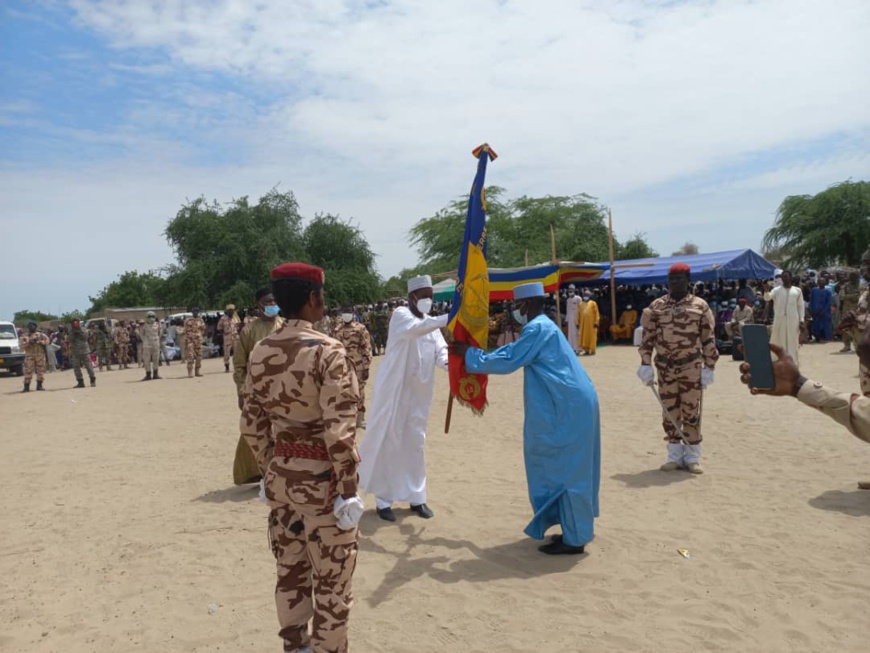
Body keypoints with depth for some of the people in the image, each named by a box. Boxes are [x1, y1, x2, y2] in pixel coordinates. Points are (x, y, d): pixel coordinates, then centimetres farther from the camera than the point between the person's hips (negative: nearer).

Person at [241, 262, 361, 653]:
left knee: (290, 575, 20)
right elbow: (339, 430, -21)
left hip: (280, 477, 7)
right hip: (321, 480, -7)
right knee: (331, 583, 9)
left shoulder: (260, 353, 2)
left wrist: (269, 471, 18)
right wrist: (348, 488, -14)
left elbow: (252, 424, 7)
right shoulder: (327, 351, -18)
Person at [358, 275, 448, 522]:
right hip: (394, 390, -6)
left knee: (415, 443, 12)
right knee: (388, 441, -1)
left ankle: (416, 496, 23)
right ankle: (383, 499, 9)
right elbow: (416, 328, -31)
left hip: (419, 392, 6)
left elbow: (440, 350, -2)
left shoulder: (431, 324, 10)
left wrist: (447, 362, -25)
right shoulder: (400, 315, -9)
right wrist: (449, 318, -41)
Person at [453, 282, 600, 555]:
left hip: (567, 407, -10)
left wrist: (469, 354, -6)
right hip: (572, 405, 10)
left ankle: (574, 538, 6)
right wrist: (476, 355, 20)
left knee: (565, 469, -2)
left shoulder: (537, 329, -15)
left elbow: (508, 361, -17)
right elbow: (514, 352, 24)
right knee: (570, 468, 16)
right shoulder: (543, 326, 18)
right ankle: (575, 529, 26)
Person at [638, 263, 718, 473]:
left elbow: (709, 339, -1)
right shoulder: (656, 306, 3)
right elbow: (647, 337, 3)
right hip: (665, 367, 2)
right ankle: (675, 456, 20)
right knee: (669, 412, 8)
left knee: (691, 412, 3)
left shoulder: (700, 306, -1)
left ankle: (692, 457, 16)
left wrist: (708, 367, -5)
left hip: (692, 367, -2)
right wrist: (645, 364, -3)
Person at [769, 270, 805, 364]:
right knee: (779, 340, 3)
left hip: (793, 320, 0)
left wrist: (801, 320, 1)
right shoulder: (777, 290, 5)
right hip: (779, 319, 0)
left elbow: (800, 306, 7)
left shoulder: (797, 290, 8)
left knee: (792, 342, 4)